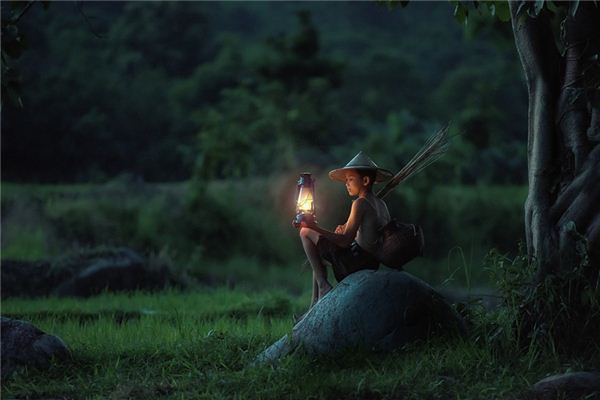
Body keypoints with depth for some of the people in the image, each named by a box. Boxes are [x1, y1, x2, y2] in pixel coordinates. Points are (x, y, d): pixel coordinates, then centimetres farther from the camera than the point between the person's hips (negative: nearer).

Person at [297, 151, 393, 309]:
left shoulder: (361, 203, -14)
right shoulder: (381, 204, 12)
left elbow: (345, 241, -20)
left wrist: (315, 227, -22)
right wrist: (347, 230, 11)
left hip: (356, 259, -9)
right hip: (372, 264, 9)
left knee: (306, 233, -3)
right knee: (319, 253, 31)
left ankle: (323, 284, -8)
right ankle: (315, 303, 25)